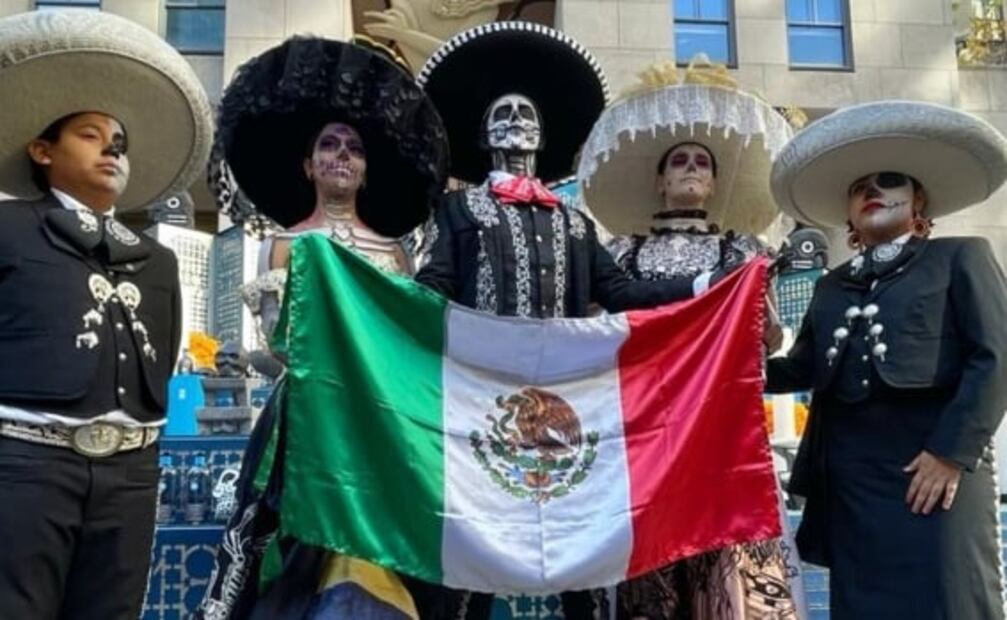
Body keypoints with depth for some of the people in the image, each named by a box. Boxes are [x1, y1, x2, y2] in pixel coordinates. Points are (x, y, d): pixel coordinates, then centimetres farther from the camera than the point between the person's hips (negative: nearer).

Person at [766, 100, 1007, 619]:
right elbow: (804, 367, 13)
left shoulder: (960, 258, 7)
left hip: (932, 465, -4)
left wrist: (951, 451, -13)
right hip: (847, 470, 4)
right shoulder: (832, 285, 21)